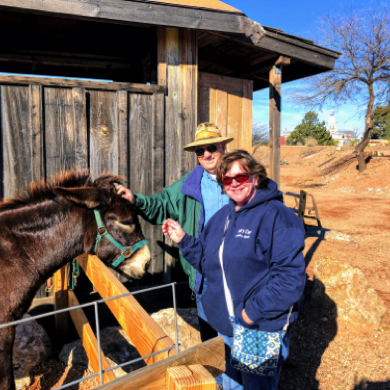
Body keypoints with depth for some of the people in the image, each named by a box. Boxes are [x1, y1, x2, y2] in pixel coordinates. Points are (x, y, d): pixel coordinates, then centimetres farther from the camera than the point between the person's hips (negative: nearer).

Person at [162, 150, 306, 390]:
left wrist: (254, 312, -22)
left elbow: (291, 276, -23)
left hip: (262, 330, -7)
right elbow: (208, 262, 12)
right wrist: (183, 240, 0)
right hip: (225, 327, 7)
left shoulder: (276, 216, -18)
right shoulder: (222, 217, 6)